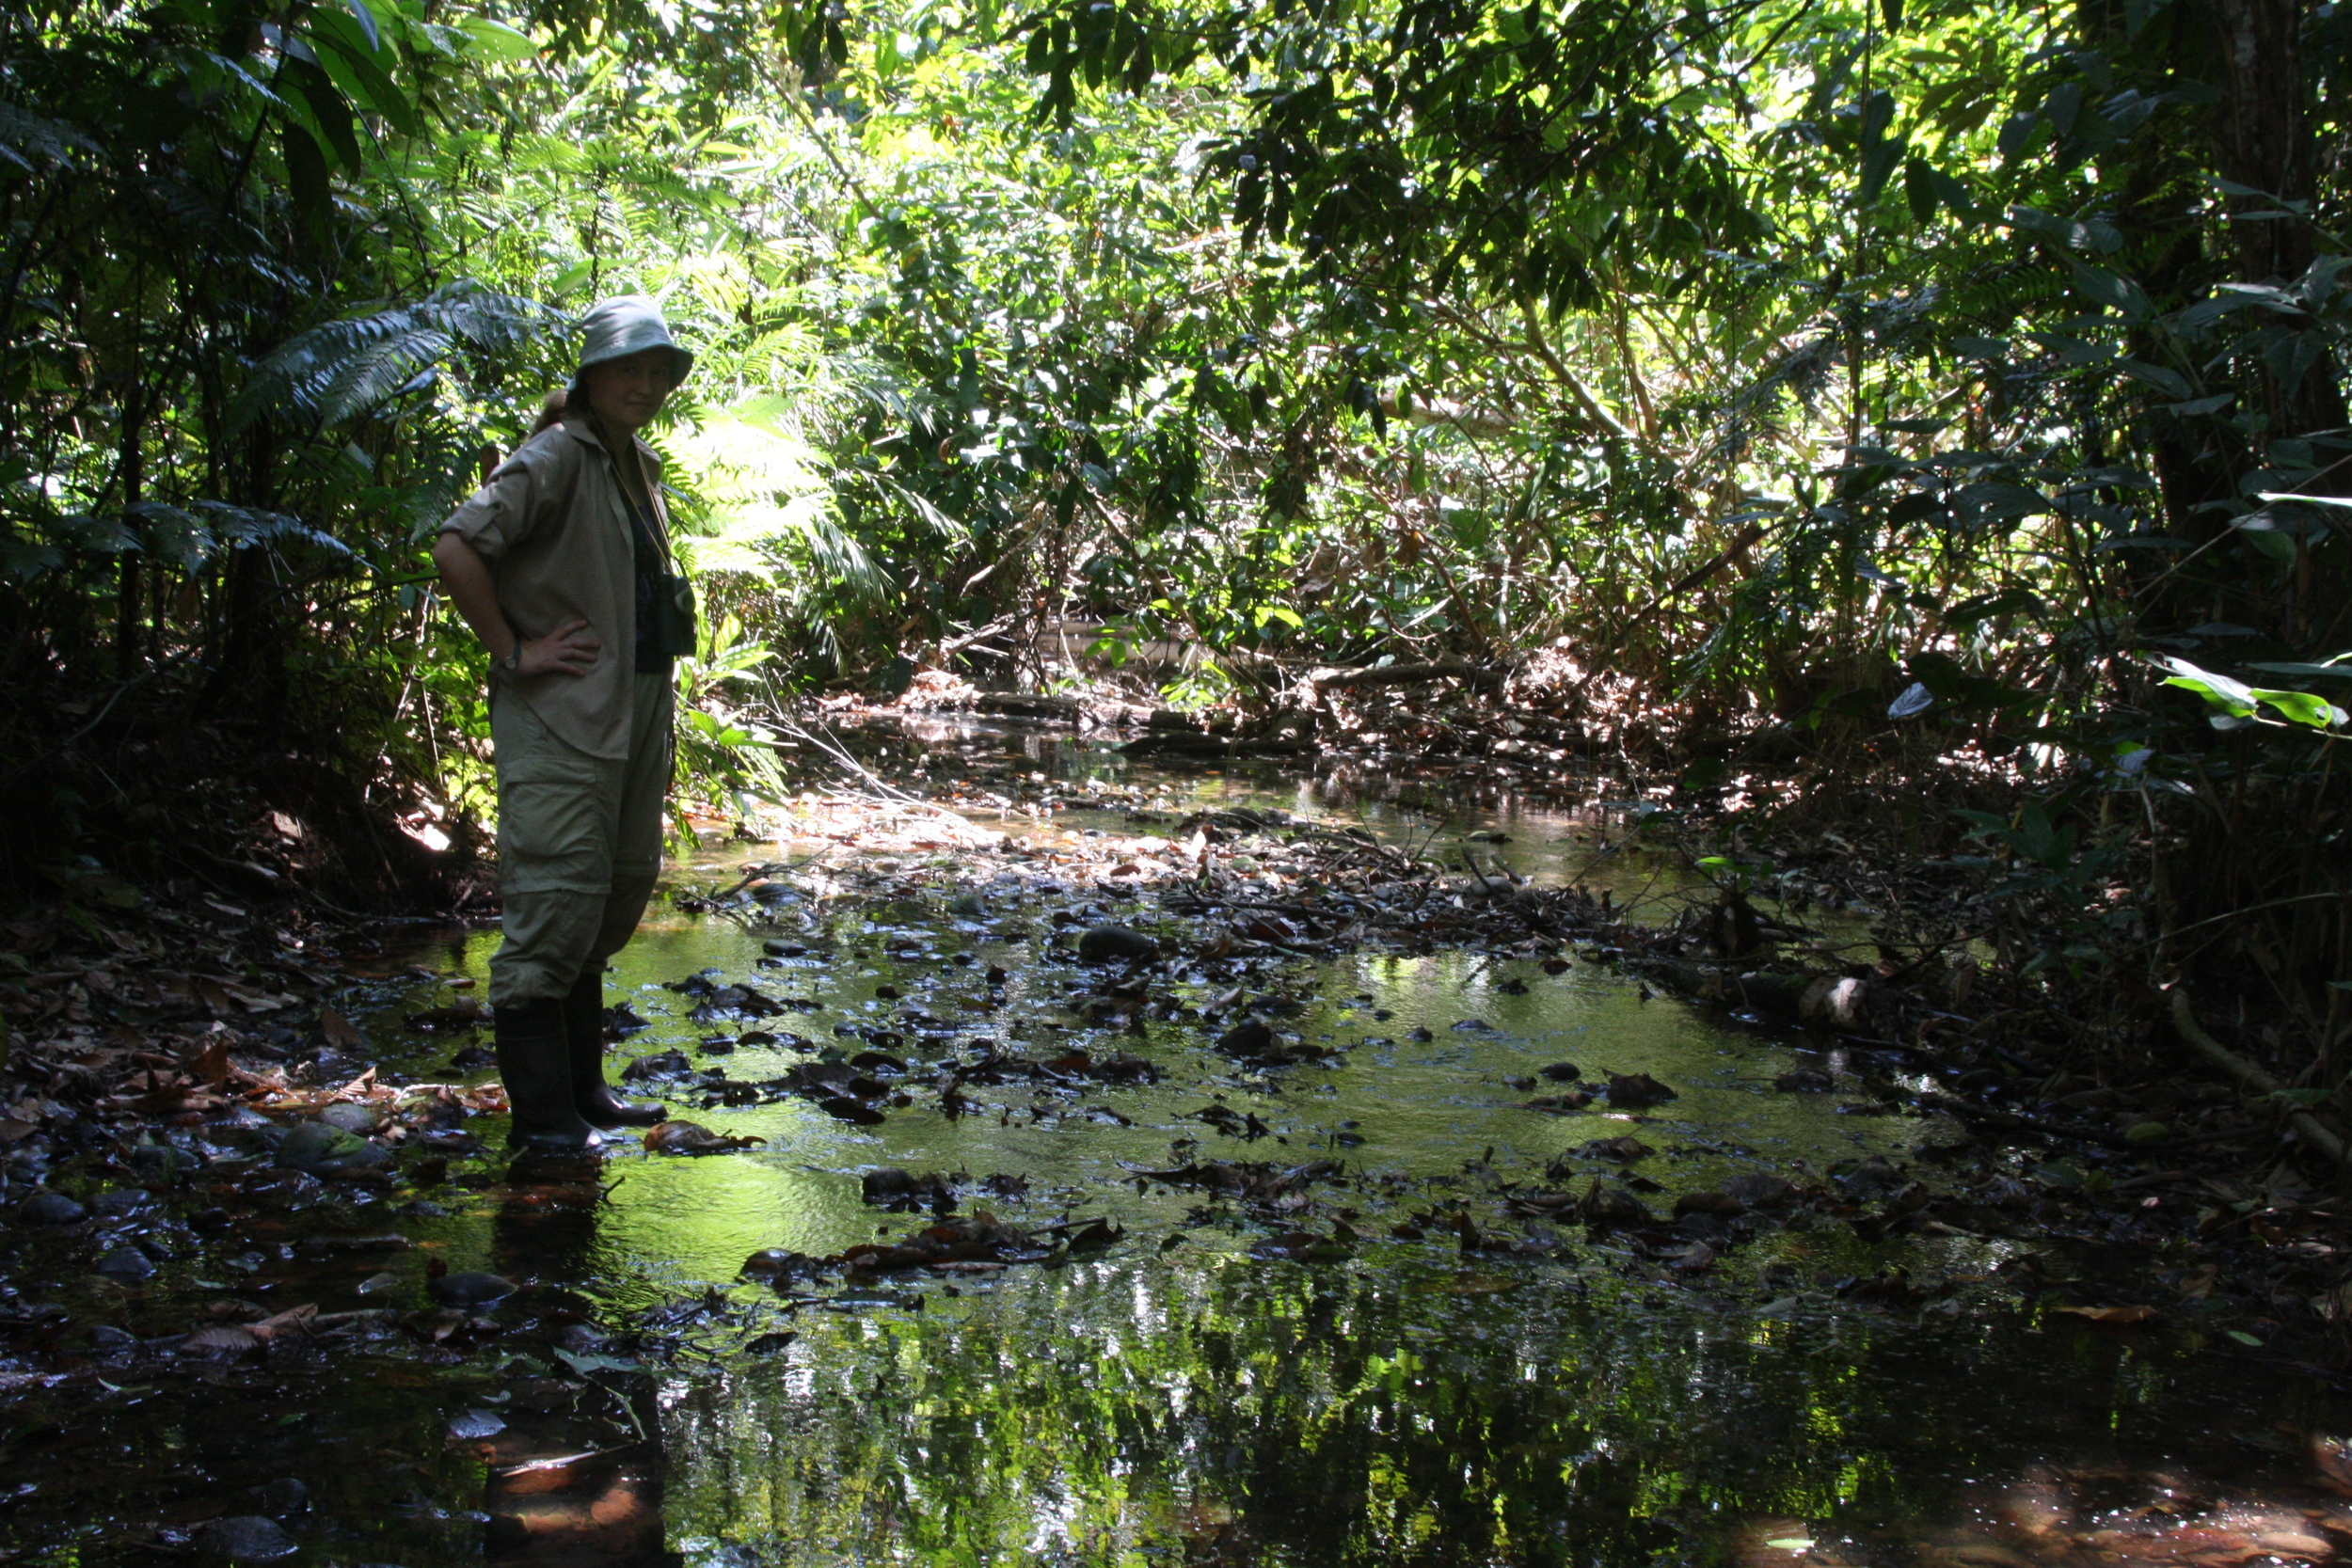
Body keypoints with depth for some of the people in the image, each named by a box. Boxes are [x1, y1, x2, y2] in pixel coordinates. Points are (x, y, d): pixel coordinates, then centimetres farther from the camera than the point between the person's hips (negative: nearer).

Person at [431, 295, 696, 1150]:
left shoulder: (639, 465, 17)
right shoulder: (557, 456, -10)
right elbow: (457, 547, -21)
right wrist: (513, 653, -17)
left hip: (636, 711, 9)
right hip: (560, 718, -9)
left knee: (620, 893, 12)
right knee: (558, 902, -9)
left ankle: (582, 1086, 23)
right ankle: (542, 1112, -3)